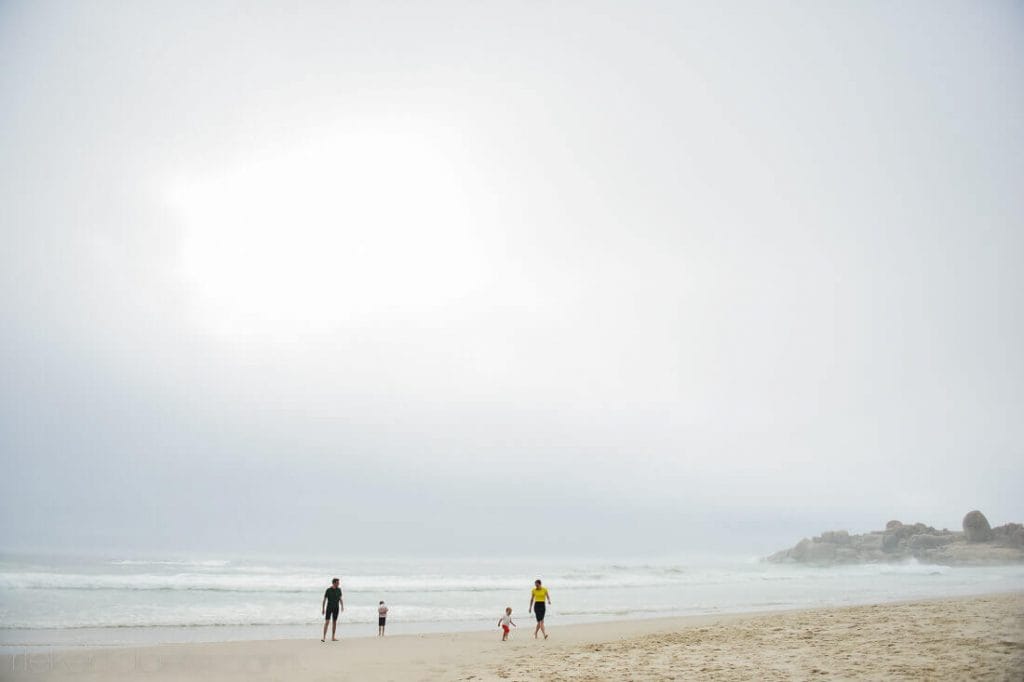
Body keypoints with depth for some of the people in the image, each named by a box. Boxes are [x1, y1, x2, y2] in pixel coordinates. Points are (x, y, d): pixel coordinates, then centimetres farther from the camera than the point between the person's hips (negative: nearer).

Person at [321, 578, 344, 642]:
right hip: (329, 607, -4)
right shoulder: (328, 590, -10)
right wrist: (323, 609, -8)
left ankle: (333, 637, 12)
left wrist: (342, 606, -7)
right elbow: (324, 600, -6)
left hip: (336, 608, 4)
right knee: (327, 622, -11)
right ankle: (324, 637, -10)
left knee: (334, 622, 6)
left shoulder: (339, 590, 1)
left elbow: (340, 599, 7)